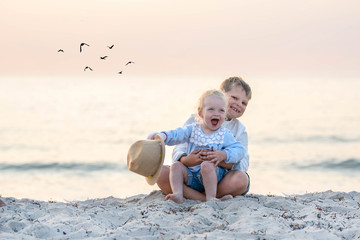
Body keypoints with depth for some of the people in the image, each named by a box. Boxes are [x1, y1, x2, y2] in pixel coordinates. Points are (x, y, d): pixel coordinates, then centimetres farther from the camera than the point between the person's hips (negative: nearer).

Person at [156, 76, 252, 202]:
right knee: (160, 172, -26)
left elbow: (243, 164, -5)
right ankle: (207, 199, -33)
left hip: (220, 180, 0)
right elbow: (178, 151, -2)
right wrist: (186, 160, -27)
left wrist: (222, 160, -27)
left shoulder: (239, 129, 9)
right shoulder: (195, 120, 6)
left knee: (240, 179, -33)